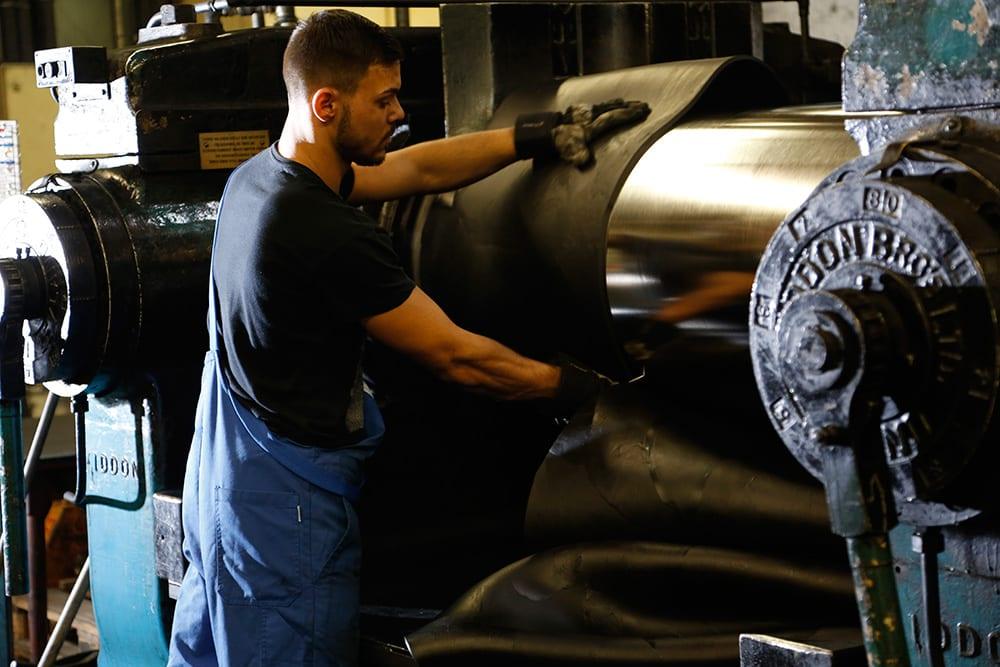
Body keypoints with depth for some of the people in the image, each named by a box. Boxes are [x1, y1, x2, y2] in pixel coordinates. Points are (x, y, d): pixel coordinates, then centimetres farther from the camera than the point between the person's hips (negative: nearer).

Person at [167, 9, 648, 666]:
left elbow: (417, 169, 12)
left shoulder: (254, 177, 3)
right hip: (289, 507, -10)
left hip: (220, 481, 10)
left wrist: (541, 132, 12)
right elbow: (456, 356, -18)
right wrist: (576, 384, -6)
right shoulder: (332, 237, -26)